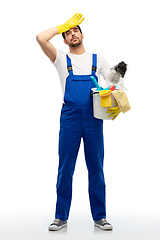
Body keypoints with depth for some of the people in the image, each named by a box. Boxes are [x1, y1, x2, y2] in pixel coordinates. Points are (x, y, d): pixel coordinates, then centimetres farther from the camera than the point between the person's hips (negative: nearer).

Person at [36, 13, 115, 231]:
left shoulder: (97, 59, 15)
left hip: (94, 118, 1)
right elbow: (41, 38, -4)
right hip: (70, 117, -1)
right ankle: (61, 217, 13)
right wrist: (63, 26, 6)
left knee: (96, 168, 5)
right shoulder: (62, 59, 10)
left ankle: (100, 217, 14)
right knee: (65, 168, 2)